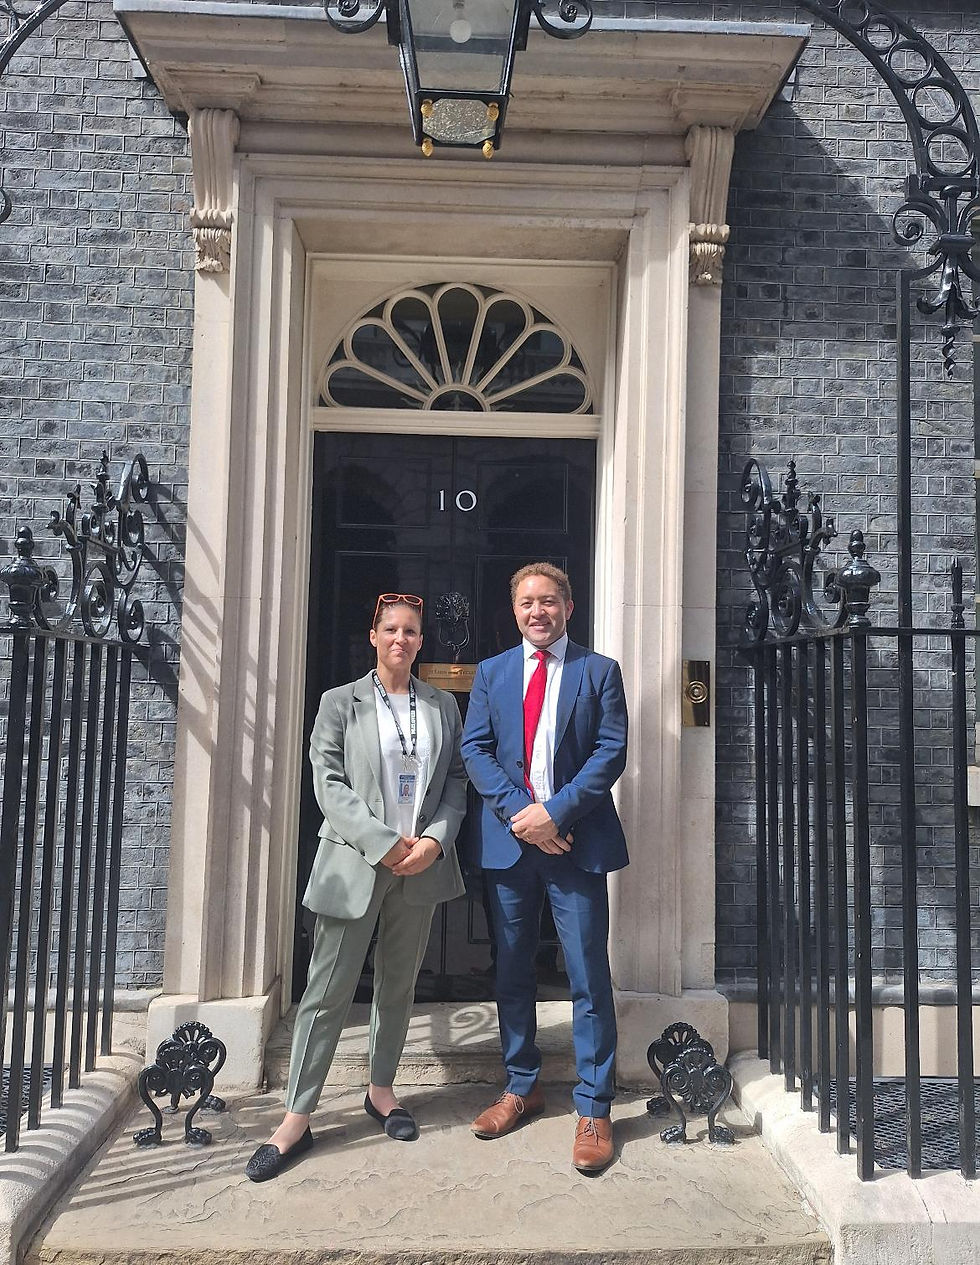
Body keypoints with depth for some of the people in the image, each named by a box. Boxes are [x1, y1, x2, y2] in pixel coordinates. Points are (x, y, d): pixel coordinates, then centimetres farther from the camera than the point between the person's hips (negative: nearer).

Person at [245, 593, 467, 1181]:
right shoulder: (341, 703, 1)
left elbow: (456, 781, 7)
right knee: (328, 992, 0)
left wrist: (433, 841, -9)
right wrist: (385, 844, -15)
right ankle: (297, 1120, 11)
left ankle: (381, 1089, 33)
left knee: (399, 985, 15)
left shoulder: (443, 706, 9)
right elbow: (330, 784, -7)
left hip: (421, 865, 3)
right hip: (354, 863, -3)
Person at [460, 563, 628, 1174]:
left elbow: (611, 752, -5)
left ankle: (594, 1109, 15)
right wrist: (518, 811, -12)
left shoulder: (600, 671, 3)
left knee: (589, 978, 1)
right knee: (512, 971, 13)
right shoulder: (491, 672, 11)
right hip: (508, 841, 3)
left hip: (576, 841, -3)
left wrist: (554, 812, -15)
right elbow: (475, 750, 3)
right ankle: (522, 1086, 31)